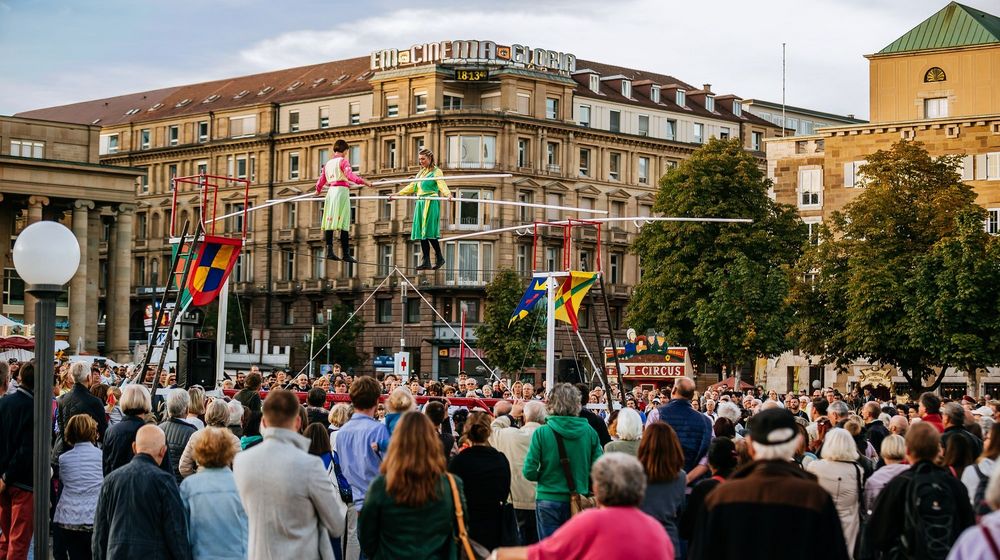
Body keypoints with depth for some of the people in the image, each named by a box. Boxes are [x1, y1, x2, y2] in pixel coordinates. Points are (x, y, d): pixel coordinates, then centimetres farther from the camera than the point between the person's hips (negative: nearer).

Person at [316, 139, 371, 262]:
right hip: (342, 191, -7)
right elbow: (350, 175, -20)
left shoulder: (328, 163, 18)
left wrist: (318, 190, 41)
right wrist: (364, 182, -30)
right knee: (344, 223, -8)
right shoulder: (343, 161, -3)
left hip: (330, 192, 7)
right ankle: (345, 254, -11)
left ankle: (329, 250, 0)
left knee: (330, 222, 6)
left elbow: (320, 181, 21)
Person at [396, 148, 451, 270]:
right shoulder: (421, 173, 21)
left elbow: (442, 184, -17)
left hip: (431, 203, -8)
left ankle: (440, 258, 2)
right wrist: (397, 194, 26)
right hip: (420, 203, 8)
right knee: (421, 232, 3)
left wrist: (447, 194, -37)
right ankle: (426, 262, 5)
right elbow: (412, 187, 28)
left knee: (429, 232, -12)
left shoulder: (436, 172, -2)